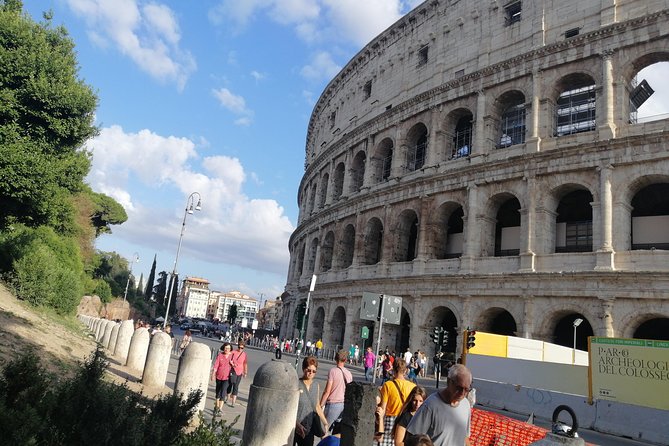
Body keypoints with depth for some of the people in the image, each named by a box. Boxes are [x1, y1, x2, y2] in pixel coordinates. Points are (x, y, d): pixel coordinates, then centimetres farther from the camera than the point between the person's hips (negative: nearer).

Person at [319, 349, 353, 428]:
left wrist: (320, 406, -6)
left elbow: (327, 391, -13)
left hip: (333, 403, -6)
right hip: (345, 404, 6)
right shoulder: (349, 373, 7)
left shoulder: (333, 371, -10)